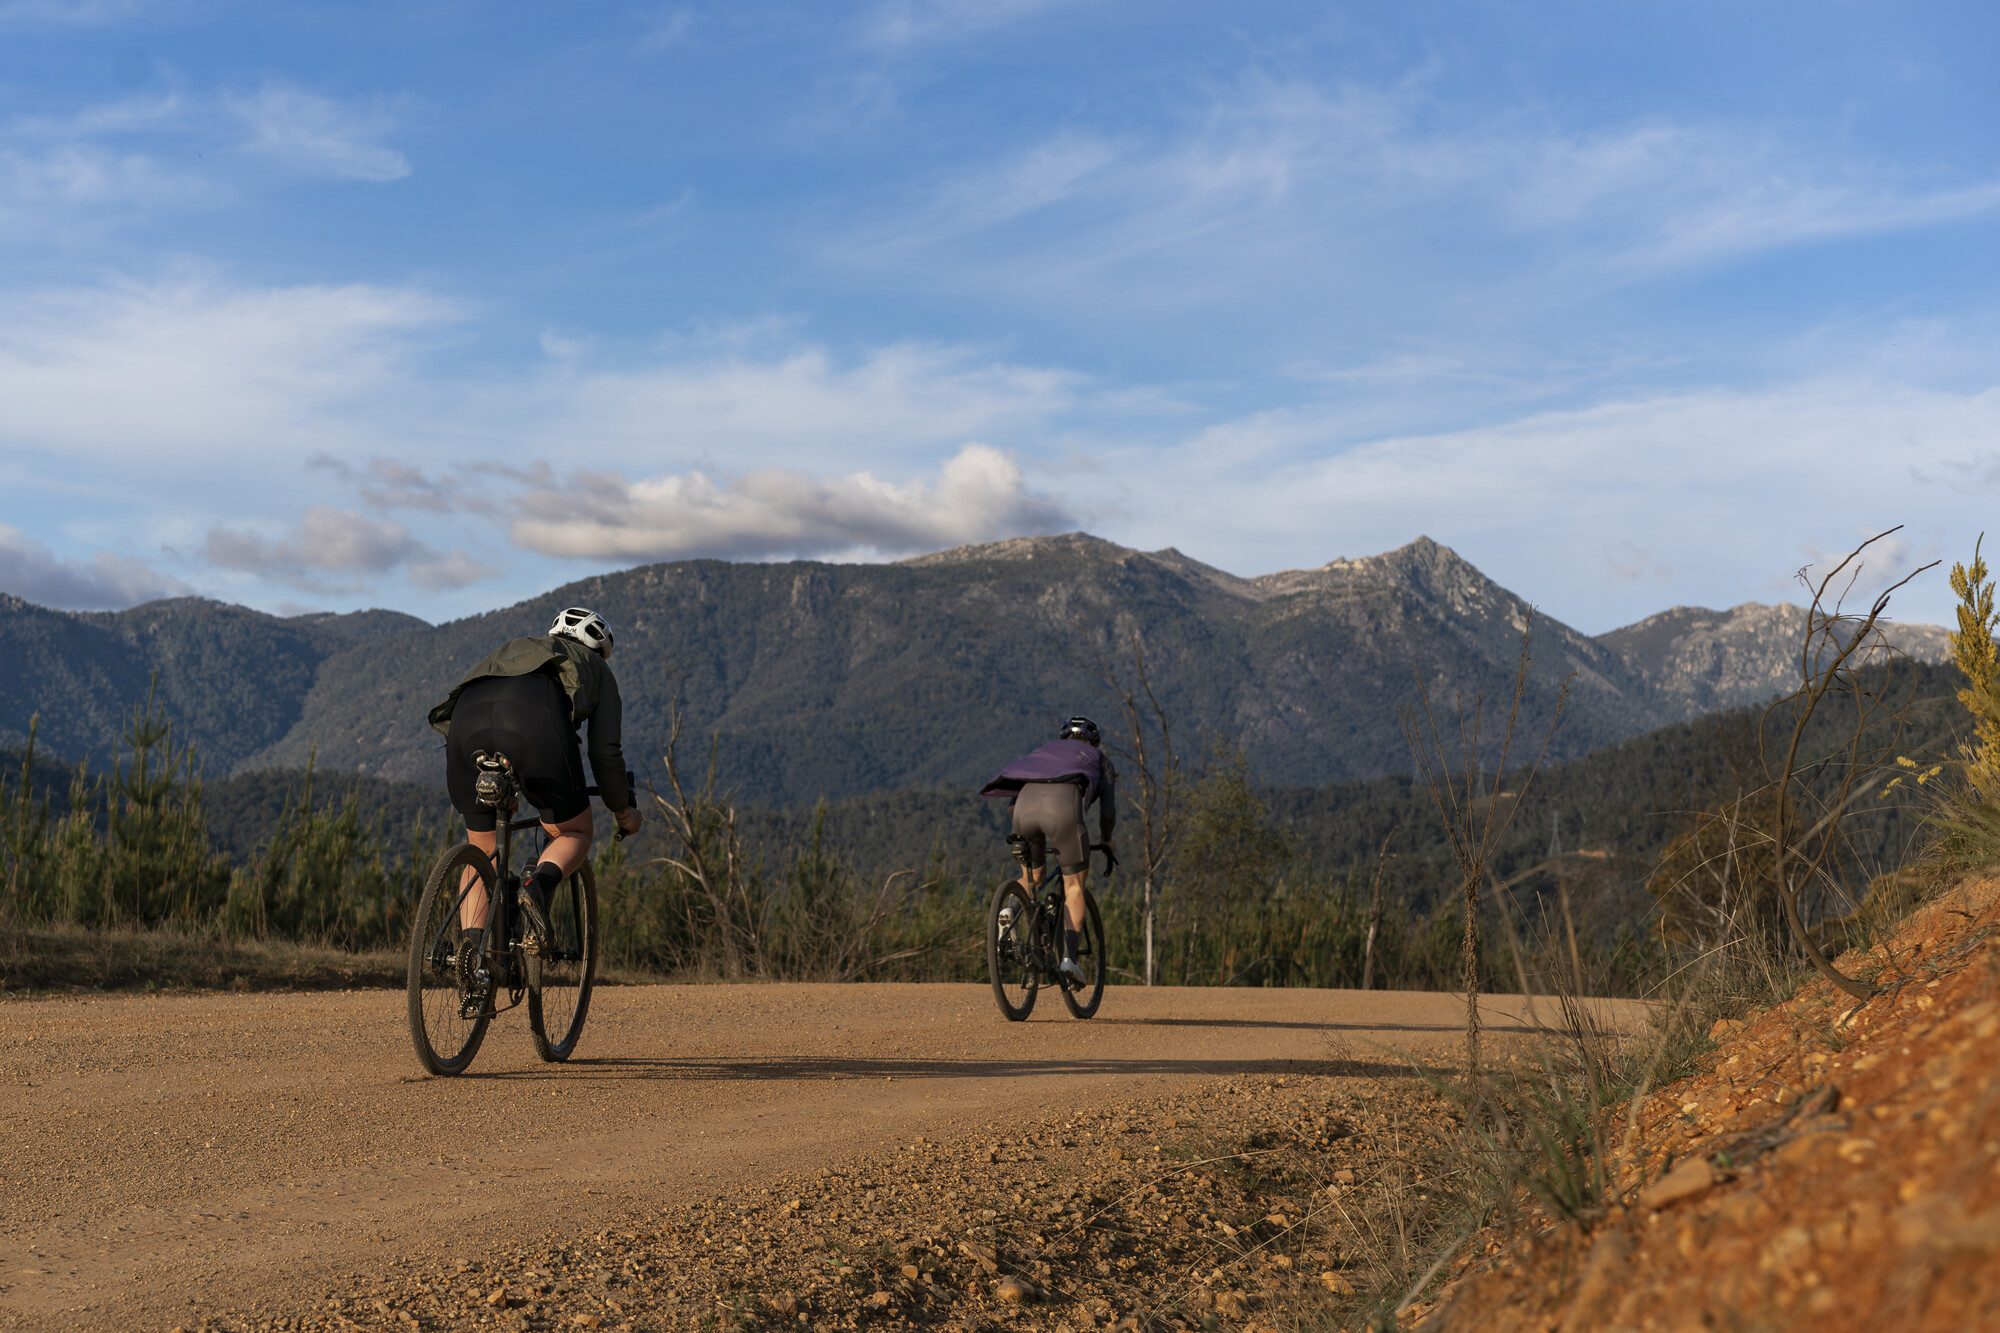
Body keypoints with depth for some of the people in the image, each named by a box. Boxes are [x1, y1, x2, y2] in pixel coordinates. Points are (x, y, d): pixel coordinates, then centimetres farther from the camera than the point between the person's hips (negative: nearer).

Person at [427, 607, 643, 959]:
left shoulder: (510, 650, 46)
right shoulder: (597, 668, 35)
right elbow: (605, 751, 26)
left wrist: (460, 796, 59)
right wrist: (623, 811, 41)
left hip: (466, 719, 4)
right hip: (535, 724, -4)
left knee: (482, 850, 21)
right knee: (574, 833, 17)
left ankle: (470, 948, 5)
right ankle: (537, 886, -13)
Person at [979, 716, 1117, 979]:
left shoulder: (1046, 750, 41)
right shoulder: (1099, 758, 33)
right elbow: (1108, 811, 27)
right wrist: (1106, 840, 47)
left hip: (1025, 800, 3)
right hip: (1062, 803, -3)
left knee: (1030, 875, 24)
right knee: (1074, 884, 9)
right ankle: (1068, 957, -4)